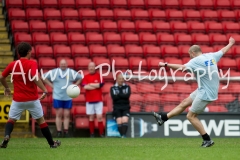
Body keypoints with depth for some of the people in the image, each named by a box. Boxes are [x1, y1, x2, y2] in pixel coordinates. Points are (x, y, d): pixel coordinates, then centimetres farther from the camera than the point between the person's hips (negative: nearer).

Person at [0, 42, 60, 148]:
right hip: (32, 99, -1)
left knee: (11, 119, 12)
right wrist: (45, 90, -22)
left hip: (18, 99, 2)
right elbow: (35, 78, -26)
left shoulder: (13, 64, 2)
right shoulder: (32, 63, -9)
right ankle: (52, 143, 21)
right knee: (41, 120, 14)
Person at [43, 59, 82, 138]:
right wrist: (51, 85, -1)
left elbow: (80, 78, 19)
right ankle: (59, 132, 0)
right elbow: (44, 77, 7)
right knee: (59, 114, -2)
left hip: (68, 97, 2)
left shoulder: (71, 72, 6)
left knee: (67, 115, 1)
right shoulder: (54, 72, 2)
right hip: (57, 97, -2)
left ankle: (66, 131, 3)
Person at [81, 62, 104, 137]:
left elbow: (100, 84, -12)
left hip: (98, 100, -1)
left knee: (99, 116, -6)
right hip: (89, 100, 1)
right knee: (91, 117, 6)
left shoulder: (99, 75, 3)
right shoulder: (86, 77, 5)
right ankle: (92, 133, 10)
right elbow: (85, 86, -10)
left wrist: (90, 84, -5)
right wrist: (96, 86, -9)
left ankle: (101, 133, -3)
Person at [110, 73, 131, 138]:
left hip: (125, 107, 0)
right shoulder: (113, 88, 10)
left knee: (125, 120, -24)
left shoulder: (127, 87, 12)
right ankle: (122, 136, -23)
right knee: (119, 121, -23)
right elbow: (114, 97, -8)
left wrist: (118, 95, -4)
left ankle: (124, 135, -31)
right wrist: (123, 95, -4)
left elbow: (127, 95, -7)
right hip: (117, 108, 0)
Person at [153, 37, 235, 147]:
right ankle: (163, 118, 26)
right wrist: (231, 43, 42)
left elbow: (182, 67, -29)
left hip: (206, 93, -10)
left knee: (191, 116, -2)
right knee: (184, 103, 17)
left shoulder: (196, 61, -18)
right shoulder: (211, 56, 6)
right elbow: (223, 51, 22)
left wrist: (166, 65, -24)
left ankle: (207, 140, 1)